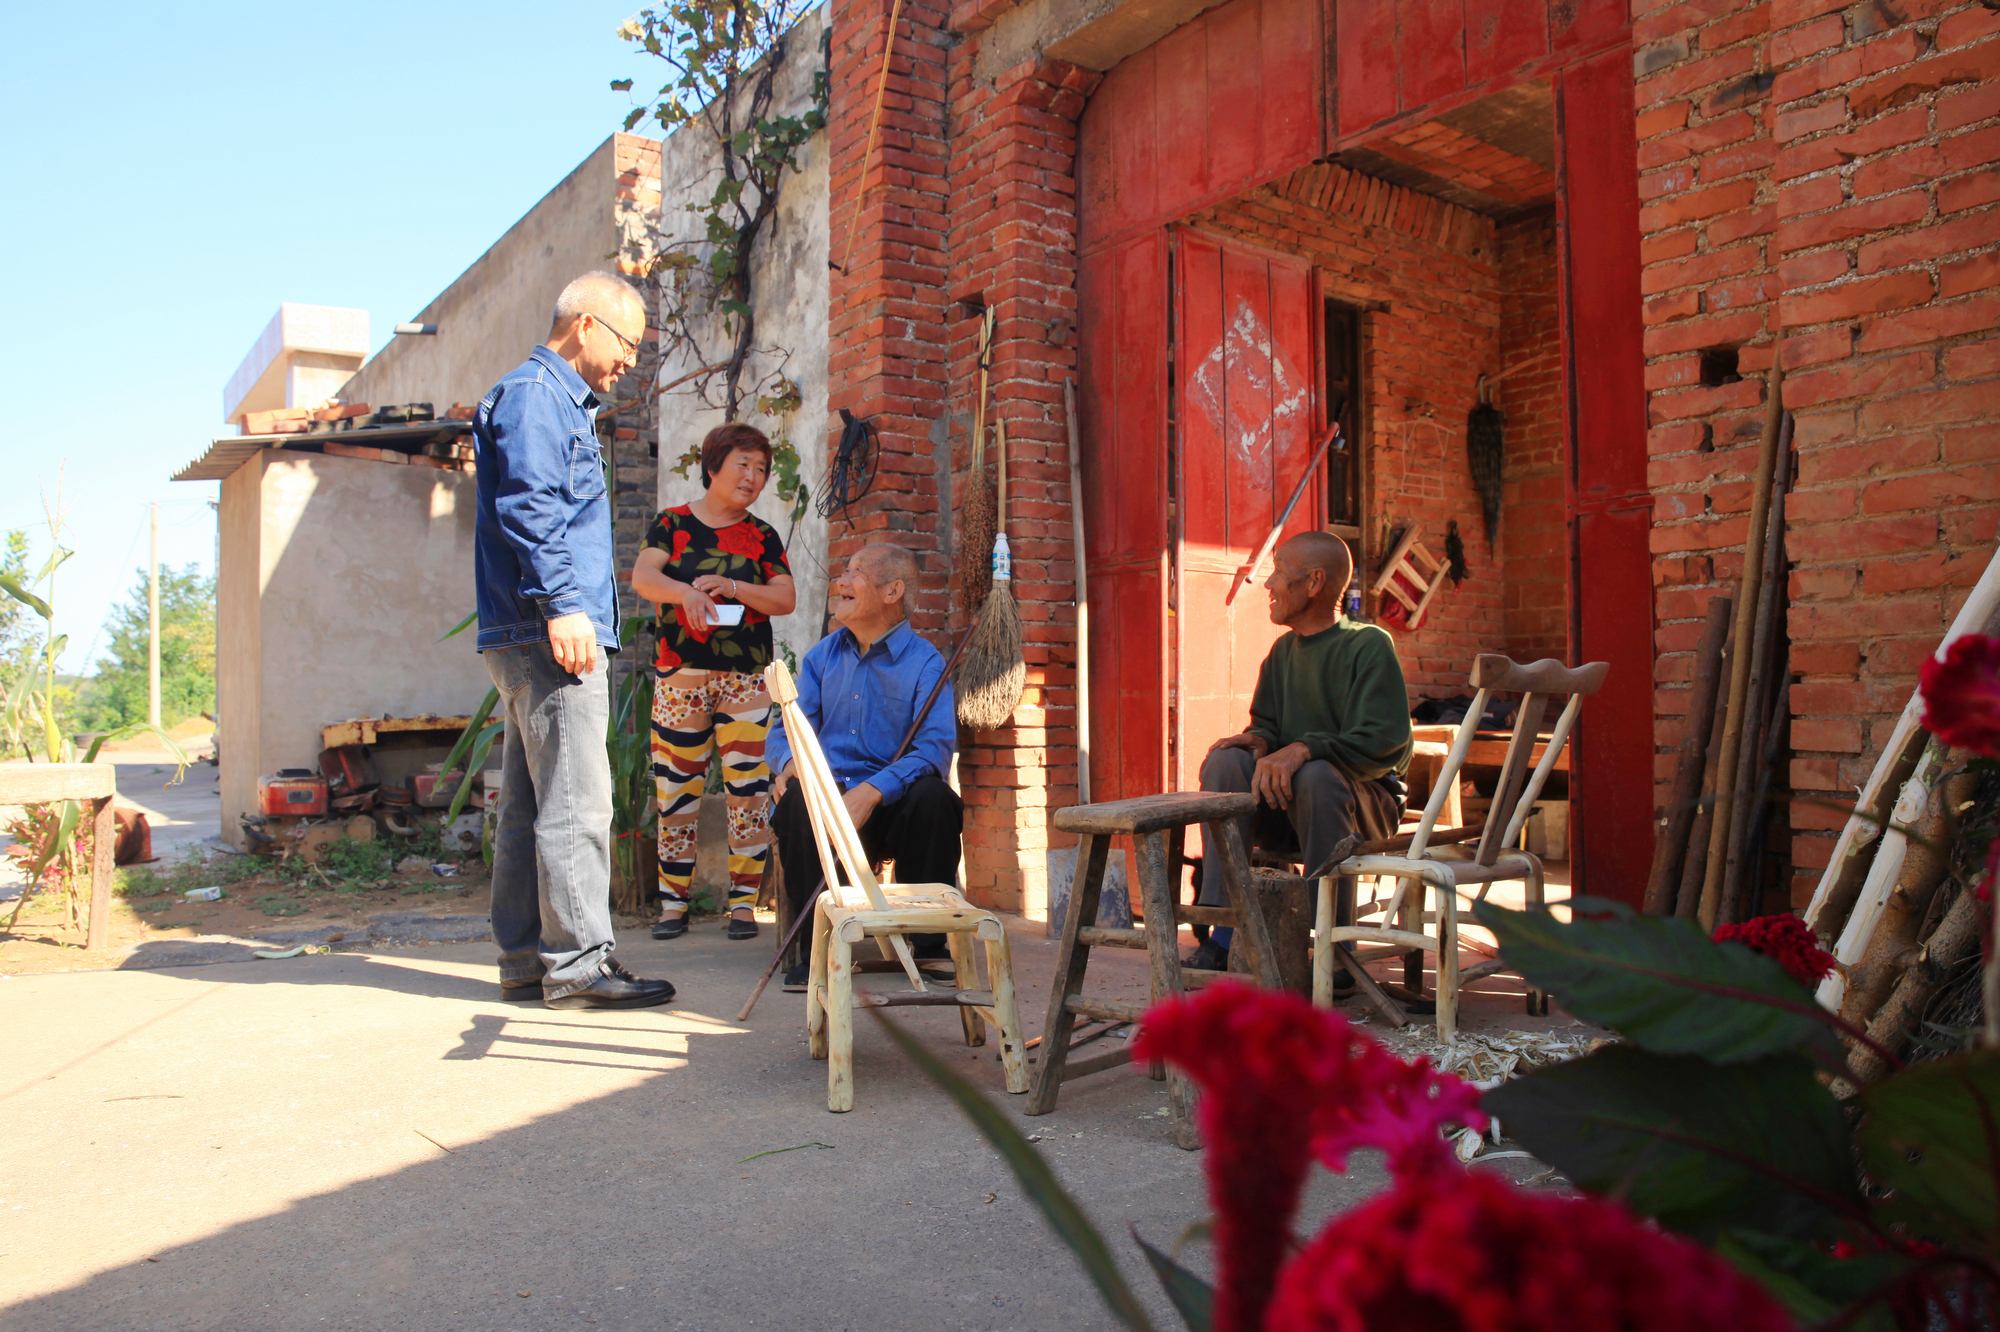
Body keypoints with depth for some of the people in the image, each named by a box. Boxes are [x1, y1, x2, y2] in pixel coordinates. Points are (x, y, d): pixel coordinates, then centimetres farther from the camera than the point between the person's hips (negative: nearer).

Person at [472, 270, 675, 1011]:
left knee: (529, 804, 10)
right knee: (575, 802, -9)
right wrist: (561, 603, -24)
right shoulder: (537, 394, -5)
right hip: (552, 634, -11)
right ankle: (578, 963, -5)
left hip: (534, 637, 11)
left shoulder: (559, 402, 26)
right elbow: (527, 507, -18)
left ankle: (527, 961, 16)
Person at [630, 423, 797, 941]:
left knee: (748, 790, -6)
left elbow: (786, 599, 1)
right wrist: (685, 591, -28)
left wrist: (731, 587, -14)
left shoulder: (761, 536, 10)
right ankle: (672, 902, 13)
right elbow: (642, 576, -8)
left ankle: (743, 901, 3)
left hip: (745, 679, 1)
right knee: (676, 790, 3)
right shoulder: (672, 524, 7)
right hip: (679, 676, 0)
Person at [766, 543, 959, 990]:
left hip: (891, 805, -2)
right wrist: (791, 762, -14)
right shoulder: (822, 656, 16)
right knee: (796, 800, -31)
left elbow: (935, 746, -14)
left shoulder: (924, 661, 0)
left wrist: (872, 791, -30)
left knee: (932, 795, -33)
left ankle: (928, 943, -15)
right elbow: (787, 729, 12)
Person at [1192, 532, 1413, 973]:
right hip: (1287, 804, 6)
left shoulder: (1369, 645, -6)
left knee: (1318, 774, -38)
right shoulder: (1284, 650, 15)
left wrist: (1306, 748, -31)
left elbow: (1383, 742, -16)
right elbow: (1267, 724, 17)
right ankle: (1223, 937, -27)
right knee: (1226, 761, -22)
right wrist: (1259, 741, -9)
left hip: (1366, 803, -5)